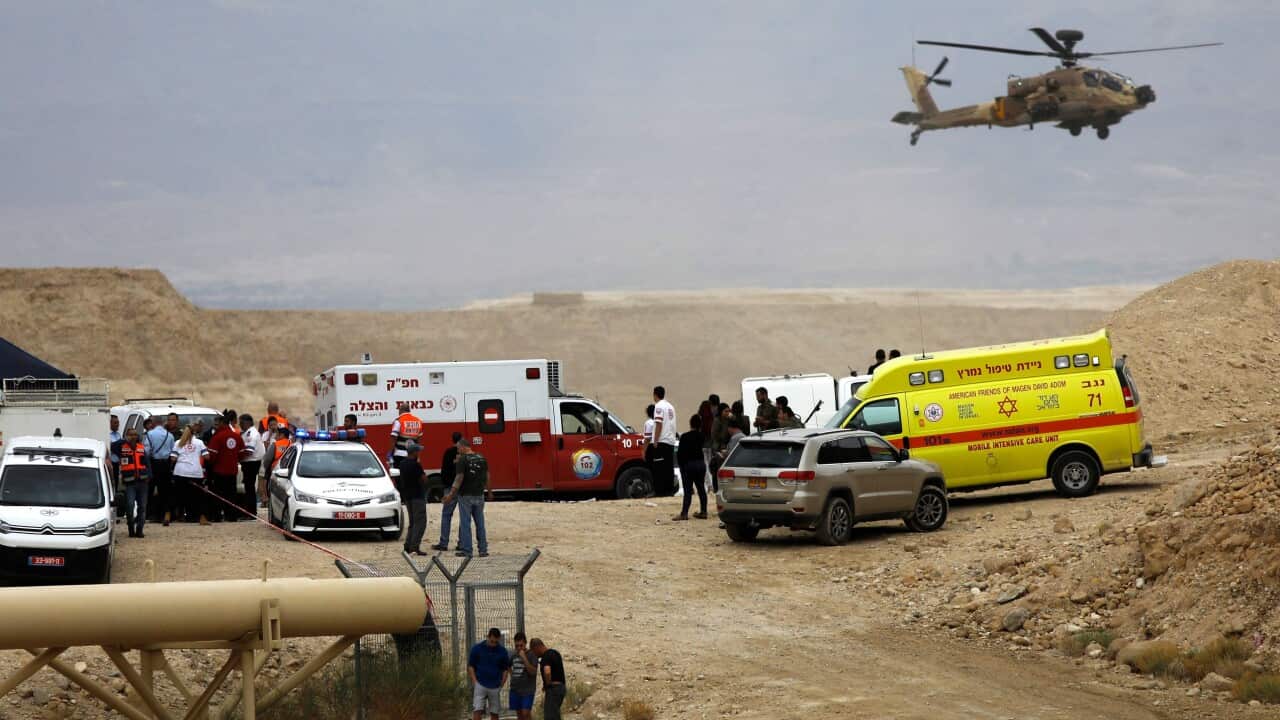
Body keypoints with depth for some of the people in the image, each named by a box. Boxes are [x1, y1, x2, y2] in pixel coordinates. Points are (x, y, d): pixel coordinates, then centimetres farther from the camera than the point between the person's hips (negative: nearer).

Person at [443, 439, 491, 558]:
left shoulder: (463, 459, -12)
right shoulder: (481, 458, 5)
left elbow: (459, 478, -17)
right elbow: (487, 476, 12)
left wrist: (451, 494, -16)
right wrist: (488, 490, 26)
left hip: (465, 495, -5)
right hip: (479, 495, 5)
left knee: (465, 523, 1)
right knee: (480, 523, 11)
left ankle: (466, 550, 1)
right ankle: (483, 549, 12)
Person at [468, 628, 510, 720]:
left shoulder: (502, 651, 2)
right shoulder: (477, 648, -3)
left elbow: (505, 669, 10)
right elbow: (470, 666, 1)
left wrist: (501, 685, 1)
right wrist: (475, 682, -8)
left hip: (495, 687, 2)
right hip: (480, 685, -2)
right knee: (477, 711, -13)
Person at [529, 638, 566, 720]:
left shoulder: (546, 656, -15)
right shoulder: (555, 653, 15)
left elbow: (547, 672, -31)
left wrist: (548, 685, -14)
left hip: (553, 689, -10)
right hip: (561, 687, 10)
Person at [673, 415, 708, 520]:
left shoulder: (685, 437, -14)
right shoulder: (701, 436, -1)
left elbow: (680, 453, -11)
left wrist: (681, 464, 0)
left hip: (688, 464, -5)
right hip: (701, 463, 5)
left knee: (688, 490, -5)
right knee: (701, 488, 11)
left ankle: (684, 513, -8)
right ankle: (703, 512, 14)